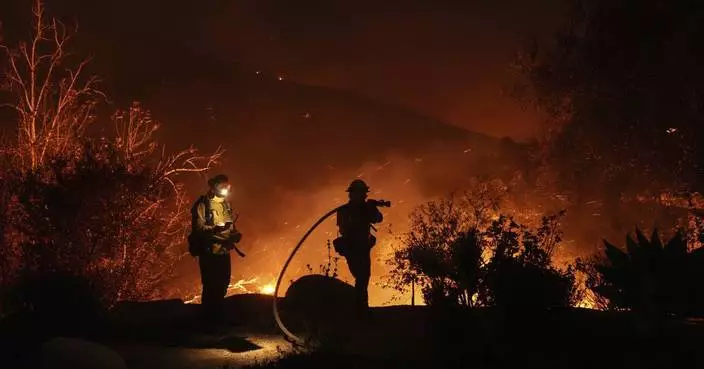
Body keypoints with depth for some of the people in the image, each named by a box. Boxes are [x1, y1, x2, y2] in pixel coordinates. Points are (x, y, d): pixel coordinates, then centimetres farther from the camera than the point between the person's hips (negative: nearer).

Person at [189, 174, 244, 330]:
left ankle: (219, 318, 31)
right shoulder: (203, 205, -11)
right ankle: (208, 321, 10)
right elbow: (199, 229, -18)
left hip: (224, 252, 7)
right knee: (211, 287, -3)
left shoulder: (226, 204, 12)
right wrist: (216, 230, -28)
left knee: (222, 285, 16)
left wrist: (235, 234, 1)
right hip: (209, 253, -7)